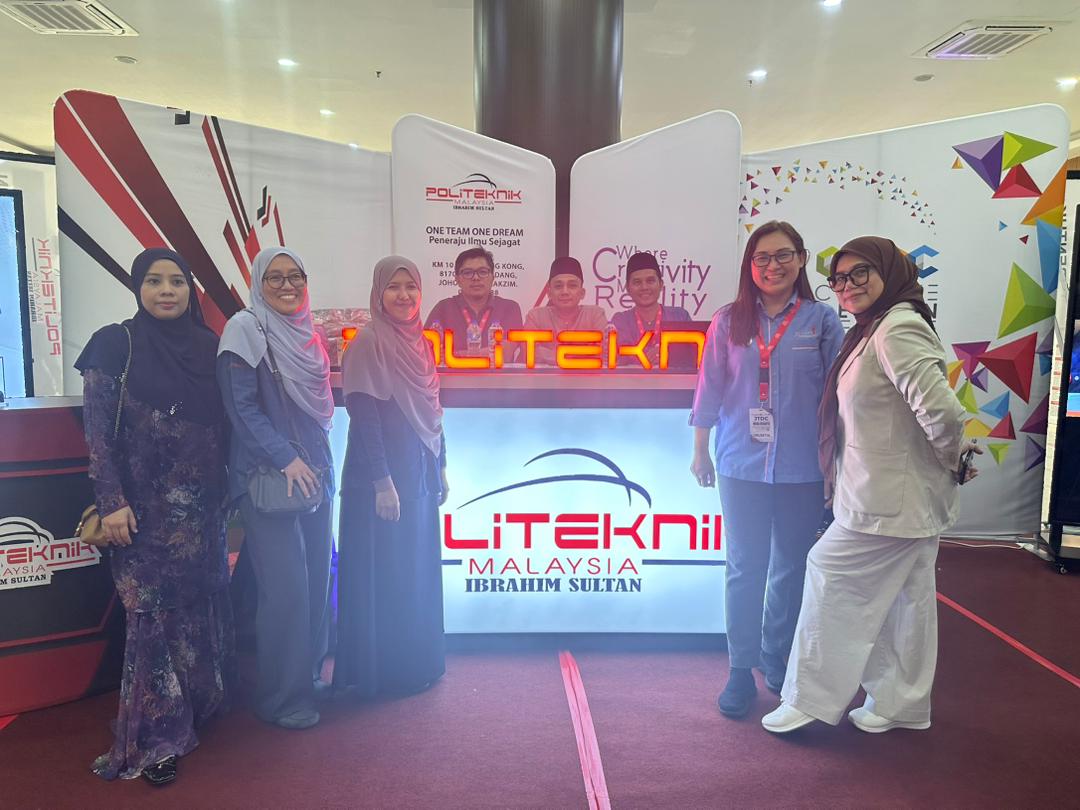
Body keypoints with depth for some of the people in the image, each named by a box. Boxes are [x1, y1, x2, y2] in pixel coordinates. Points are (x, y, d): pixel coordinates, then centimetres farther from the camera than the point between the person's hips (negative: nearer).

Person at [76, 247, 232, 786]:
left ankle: (196, 708, 33)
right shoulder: (114, 344, -4)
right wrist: (111, 503, -14)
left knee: (200, 608, 12)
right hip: (144, 506, -4)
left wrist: (232, 493, 10)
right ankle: (154, 738, 14)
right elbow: (97, 431, -8)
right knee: (153, 613, 0)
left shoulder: (208, 347, 7)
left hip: (201, 505, 4)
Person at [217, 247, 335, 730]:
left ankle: (310, 677, 26)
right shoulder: (245, 328, -6)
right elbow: (241, 407, -12)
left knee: (317, 579, 9)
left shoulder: (307, 334, 14)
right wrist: (285, 459, -17)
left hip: (315, 472, 7)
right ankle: (282, 698, 11)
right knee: (286, 586, -6)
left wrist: (322, 462, 10)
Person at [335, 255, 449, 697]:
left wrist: (441, 468, 15)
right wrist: (382, 481, -20)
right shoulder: (368, 342, -13)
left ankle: (417, 663, 30)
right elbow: (364, 417, -17)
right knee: (383, 575, 2)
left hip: (418, 473, 8)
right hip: (382, 477, -8)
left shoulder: (420, 343, 10)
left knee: (417, 571, 15)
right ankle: (381, 673, 17)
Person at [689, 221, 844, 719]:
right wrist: (700, 451, 6)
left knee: (791, 570, 12)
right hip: (741, 466, 0)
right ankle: (741, 670, 18)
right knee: (745, 568, 6)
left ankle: (778, 661, 31)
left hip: (802, 469, 0)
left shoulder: (823, 321, 0)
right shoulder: (728, 322, 2)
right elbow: (710, 391, 5)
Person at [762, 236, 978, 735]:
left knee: (832, 574, 0)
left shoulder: (897, 330, -21)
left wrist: (953, 457, -13)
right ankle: (900, 704, 31)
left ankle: (810, 699, 13)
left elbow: (942, 410, -28)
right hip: (909, 499, 10)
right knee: (904, 596, 16)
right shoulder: (873, 330, 13)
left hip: (887, 501, -10)